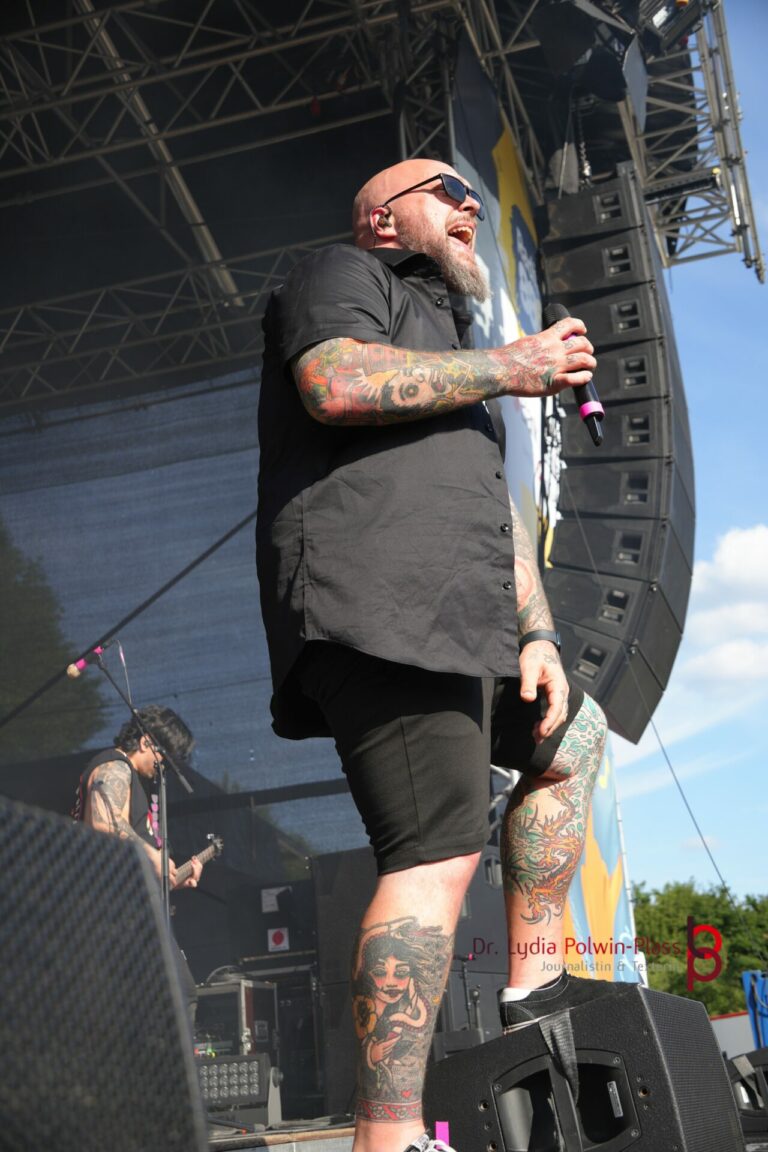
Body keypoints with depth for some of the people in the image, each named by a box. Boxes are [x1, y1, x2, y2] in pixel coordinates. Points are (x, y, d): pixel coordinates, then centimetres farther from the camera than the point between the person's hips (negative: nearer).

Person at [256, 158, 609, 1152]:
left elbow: (501, 514, 28)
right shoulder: (342, 275, 9)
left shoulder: (460, 359, 35)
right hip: (377, 612, -10)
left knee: (573, 738, 25)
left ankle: (532, 986, 23)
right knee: (441, 854, -19)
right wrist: (507, 368, -6)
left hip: (463, 631, 10)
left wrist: (539, 635, 13)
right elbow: (334, 381, -16)